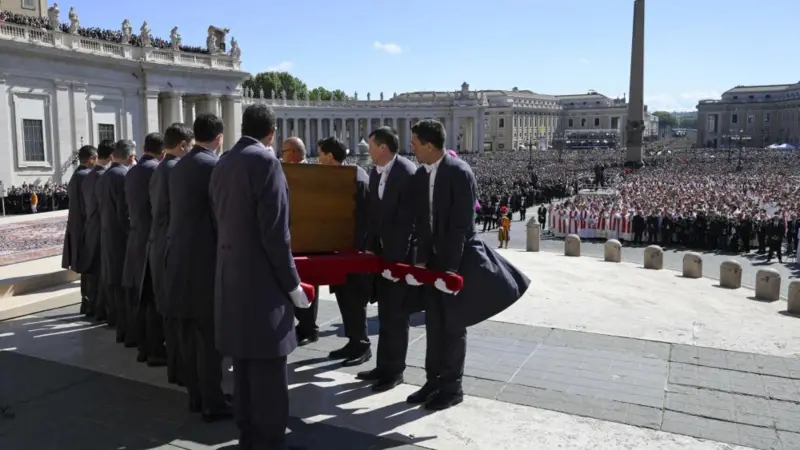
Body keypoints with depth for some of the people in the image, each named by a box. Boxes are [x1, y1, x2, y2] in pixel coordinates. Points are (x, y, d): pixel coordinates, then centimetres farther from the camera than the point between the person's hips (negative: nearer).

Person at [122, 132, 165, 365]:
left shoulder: (131, 173, 11)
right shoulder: (159, 170, -13)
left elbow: (130, 206, 14)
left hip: (136, 240, 8)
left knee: (140, 298, 12)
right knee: (156, 298, -2)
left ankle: (143, 347, 20)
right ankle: (156, 351, 4)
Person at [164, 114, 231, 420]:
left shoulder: (178, 167, 11)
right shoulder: (214, 166, -13)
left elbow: (179, 212, 14)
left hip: (180, 256, 8)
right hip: (205, 258, -8)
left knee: (189, 332, 13)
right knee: (210, 334, -1)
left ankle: (195, 395, 24)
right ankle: (212, 403, 6)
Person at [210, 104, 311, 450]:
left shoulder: (223, 164, 11)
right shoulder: (265, 161, -13)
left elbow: (223, 222, 12)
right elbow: (274, 231, -18)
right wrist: (292, 282, -11)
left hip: (231, 278, 9)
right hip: (261, 280, -9)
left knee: (244, 363, 16)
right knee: (267, 368, -1)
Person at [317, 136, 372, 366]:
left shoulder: (357, 179, -20)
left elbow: (363, 218, -22)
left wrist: (355, 250, -22)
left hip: (353, 248, -9)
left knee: (354, 299, 0)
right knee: (345, 297, 14)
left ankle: (362, 345, 13)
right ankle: (354, 342, 24)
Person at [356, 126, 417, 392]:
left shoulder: (408, 173, -18)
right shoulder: (375, 173, 8)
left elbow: (408, 219, -20)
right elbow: (374, 214, 11)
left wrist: (396, 256, -19)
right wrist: (371, 247, 3)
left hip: (400, 254, -8)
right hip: (383, 251, 8)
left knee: (396, 314, 1)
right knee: (385, 313, 15)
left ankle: (394, 371, 14)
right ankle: (383, 366, 27)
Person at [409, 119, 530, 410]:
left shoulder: (460, 173, -17)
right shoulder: (421, 175, 5)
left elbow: (461, 224, -18)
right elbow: (422, 221, 8)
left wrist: (450, 267, -19)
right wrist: (422, 259, 2)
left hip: (457, 260, -7)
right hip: (433, 260, 7)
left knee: (454, 325, 4)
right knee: (434, 324, 12)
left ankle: (452, 387, 17)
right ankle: (433, 381, 25)